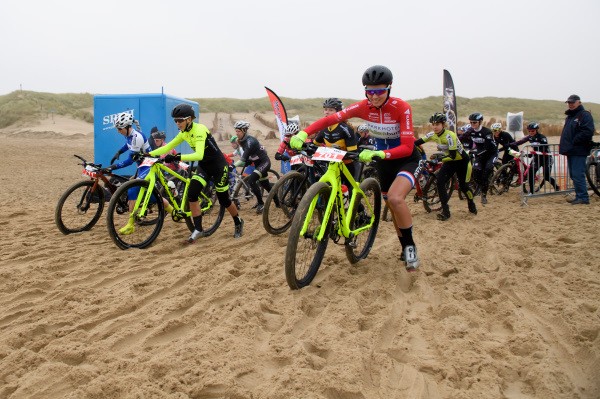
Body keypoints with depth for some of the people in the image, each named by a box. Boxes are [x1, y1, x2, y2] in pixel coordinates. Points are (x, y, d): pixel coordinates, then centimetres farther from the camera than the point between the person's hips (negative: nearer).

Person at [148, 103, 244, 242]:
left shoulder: (199, 130, -27)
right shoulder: (183, 133, -2)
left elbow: (199, 155, -39)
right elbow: (168, 147, 0)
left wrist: (178, 157, -49)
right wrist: (148, 154, -11)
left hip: (218, 165, -7)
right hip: (203, 166, 7)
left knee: (223, 200, 3)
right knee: (192, 194, -12)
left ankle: (238, 222, 31)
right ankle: (198, 229, -3)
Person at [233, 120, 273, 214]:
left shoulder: (250, 141, -26)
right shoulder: (242, 141, 1)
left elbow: (244, 159, -35)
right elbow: (247, 157, 8)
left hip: (264, 162, -10)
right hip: (258, 163, 10)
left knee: (251, 180, -24)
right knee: (265, 185, 18)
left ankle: (261, 203, -12)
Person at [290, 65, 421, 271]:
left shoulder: (402, 107, -26)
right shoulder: (364, 107, -15)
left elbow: (407, 147, -30)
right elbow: (330, 119, -21)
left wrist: (377, 154, -44)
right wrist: (303, 133, -36)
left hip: (406, 158, -5)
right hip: (383, 159, 5)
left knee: (395, 198, -30)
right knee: (393, 207, 14)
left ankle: (410, 247, -9)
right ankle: (405, 250, 35)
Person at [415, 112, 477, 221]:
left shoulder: (449, 136, -30)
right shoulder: (432, 135, -11)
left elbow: (453, 155, -32)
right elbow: (417, 142, -10)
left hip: (462, 161, -5)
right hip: (449, 161, 6)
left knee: (463, 186, 5)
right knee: (440, 182, -15)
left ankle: (472, 205, 37)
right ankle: (445, 211, -7)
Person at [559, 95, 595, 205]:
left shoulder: (584, 115, -9)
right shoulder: (569, 116, 21)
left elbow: (588, 132, -20)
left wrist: (574, 142, -18)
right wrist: (565, 145, 13)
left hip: (579, 151, -10)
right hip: (571, 150, 10)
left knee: (578, 175, -12)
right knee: (573, 175, 12)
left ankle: (583, 198, -8)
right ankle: (579, 196, 19)